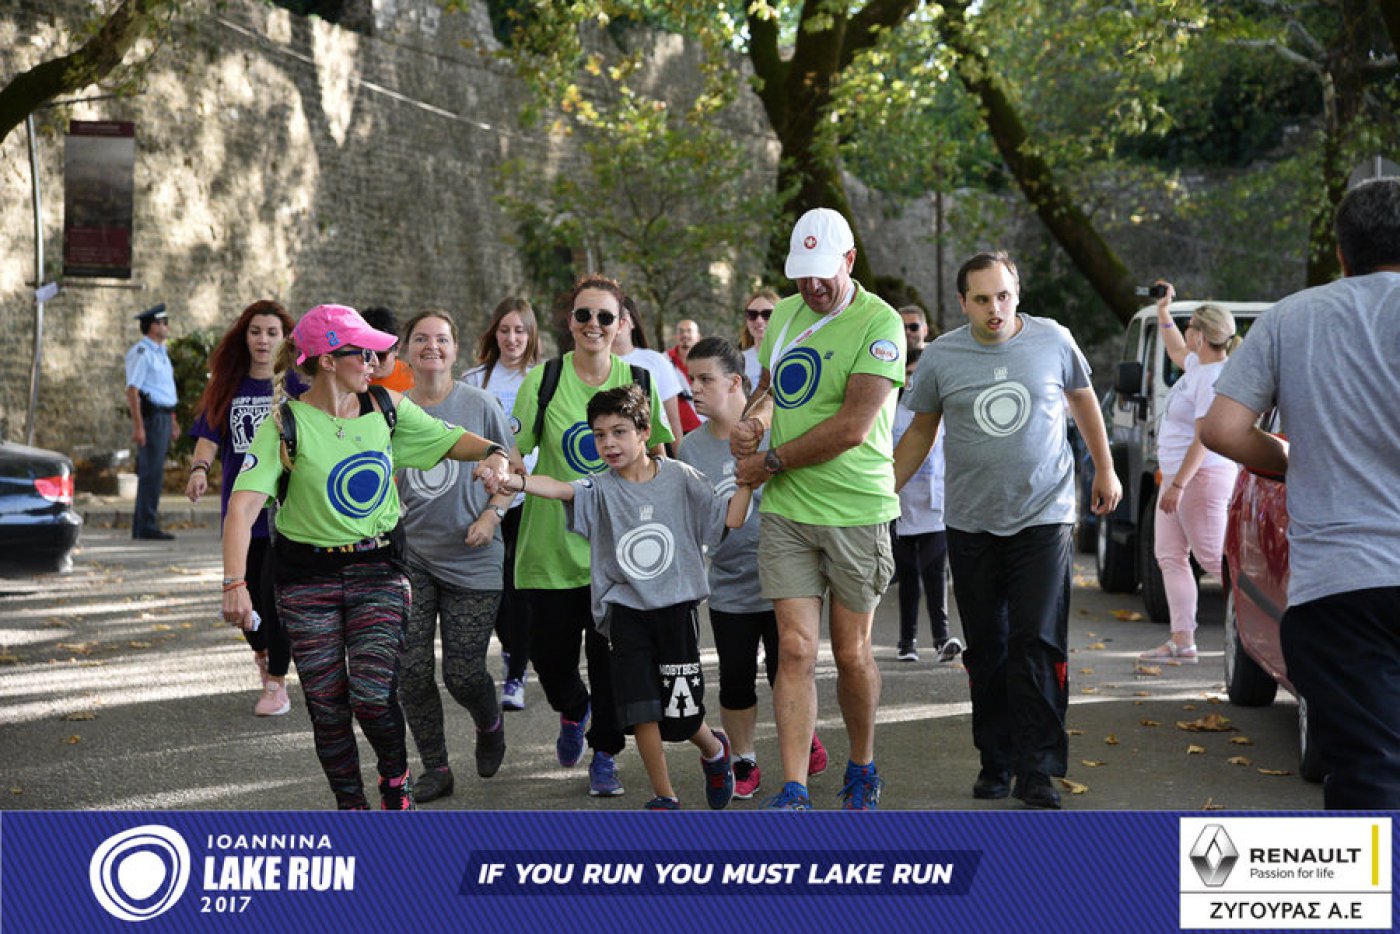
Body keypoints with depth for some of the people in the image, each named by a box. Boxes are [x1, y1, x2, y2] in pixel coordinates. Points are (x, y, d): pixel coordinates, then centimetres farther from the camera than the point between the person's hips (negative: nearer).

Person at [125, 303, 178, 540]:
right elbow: (132, 390, -18)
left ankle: (142, 526, 15)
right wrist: (137, 427, -23)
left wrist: (172, 420, 22)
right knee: (152, 474, -10)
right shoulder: (141, 352, -13)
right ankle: (147, 527, -9)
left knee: (152, 474, 11)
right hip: (150, 417, -10)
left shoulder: (160, 352, 18)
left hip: (163, 417, 10)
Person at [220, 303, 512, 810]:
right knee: (328, 707, 3)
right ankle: (351, 805, 23)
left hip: (377, 570, 2)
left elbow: (450, 439, 13)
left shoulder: (386, 408, 0)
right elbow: (243, 505, -22)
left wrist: (493, 452, -10)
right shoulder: (285, 425, -13)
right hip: (308, 579, -1)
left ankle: (396, 778, 17)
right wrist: (235, 583, -34)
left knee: (373, 696, -12)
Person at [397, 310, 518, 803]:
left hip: (472, 560, -2)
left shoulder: (479, 404, -5)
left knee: (463, 673, -3)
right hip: (410, 557, 2)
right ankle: (435, 768, 14)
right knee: (412, 670, -4)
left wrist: (492, 515, -12)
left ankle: (489, 726, 32)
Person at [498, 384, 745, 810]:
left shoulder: (680, 478, -1)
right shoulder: (601, 489, -2)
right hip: (625, 610, 1)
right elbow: (561, 489, -21)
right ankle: (664, 797, 11)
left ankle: (714, 750, 37)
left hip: (676, 605, -1)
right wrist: (515, 480, -39)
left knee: (681, 717, 3)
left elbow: (728, 520, 1)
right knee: (641, 710, -6)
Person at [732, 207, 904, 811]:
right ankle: (793, 793, -4)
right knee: (795, 649, -4)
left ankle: (862, 771, 29)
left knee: (851, 653, 8)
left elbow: (853, 427, -19)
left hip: (856, 511, -4)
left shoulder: (879, 323, -11)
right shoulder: (784, 315, 10)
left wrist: (770, 463, -11)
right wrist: (752, 418, 2)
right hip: (785, 512, 4)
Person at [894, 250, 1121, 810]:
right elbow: (921, 432, 12)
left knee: (1037, 644, -9)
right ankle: (996, 760, 19)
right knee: (986, 652, 8)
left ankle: (1036, 770, -5)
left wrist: (1104, 470, 17)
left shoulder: (1052, 341, -2)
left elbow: (1083, 400, 16)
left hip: (1043, 517, -2)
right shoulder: (941, 357, 0)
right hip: (971, 526, 2)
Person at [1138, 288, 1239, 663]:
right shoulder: (1200, 365, 10)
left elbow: (1204, 439, -24)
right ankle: (1182, 641, 7)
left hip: (1202, 477, -11)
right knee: (1169, 555, 8)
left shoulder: (1214, 379, -20)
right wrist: (1162, 311, 34)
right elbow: (1177, 352, 36)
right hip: (1177, 476, 11)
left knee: (1214, 558, -8)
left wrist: (1178, 484, -25)